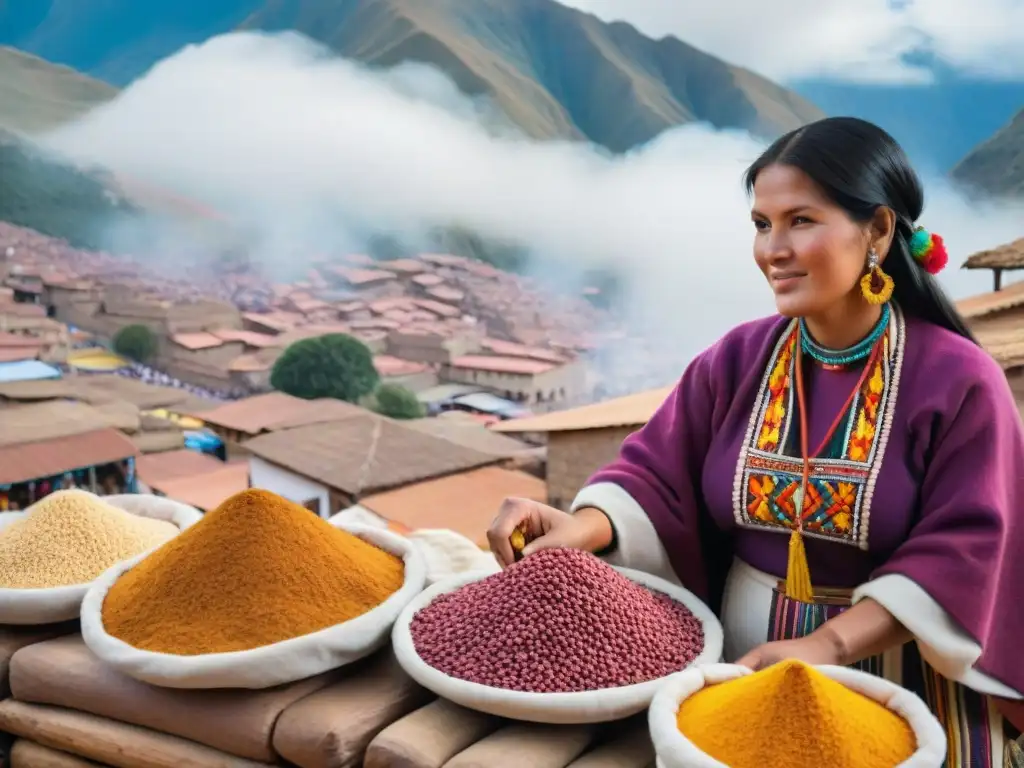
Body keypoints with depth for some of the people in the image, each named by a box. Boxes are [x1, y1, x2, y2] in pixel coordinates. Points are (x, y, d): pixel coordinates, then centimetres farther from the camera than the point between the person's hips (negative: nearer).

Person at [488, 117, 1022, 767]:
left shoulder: (959, 380, -12)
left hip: (896, 684, -2)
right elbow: (657, 476, -4)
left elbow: (958, 554, -16)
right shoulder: (737, 359, -2)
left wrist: (826, 647, -27)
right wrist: (583, 526, -25)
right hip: (744, 666, 3)